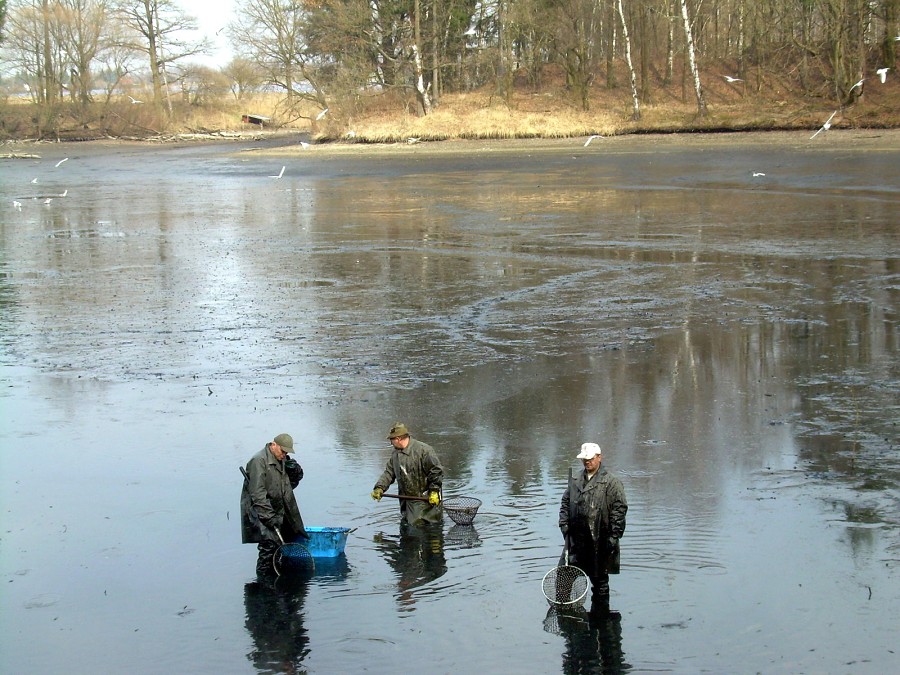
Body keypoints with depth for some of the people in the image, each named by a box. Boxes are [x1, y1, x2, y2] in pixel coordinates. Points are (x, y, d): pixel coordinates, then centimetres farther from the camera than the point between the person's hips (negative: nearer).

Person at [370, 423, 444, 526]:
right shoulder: (395, 454, 9)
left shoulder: (424, 450, -17)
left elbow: (436, 471, -15)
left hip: (425, 499, -8)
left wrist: (434, 491, -18)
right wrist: (379, 488, -1)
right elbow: (389, 473, 13)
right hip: (407, 500, 8)